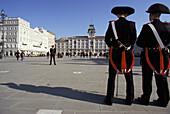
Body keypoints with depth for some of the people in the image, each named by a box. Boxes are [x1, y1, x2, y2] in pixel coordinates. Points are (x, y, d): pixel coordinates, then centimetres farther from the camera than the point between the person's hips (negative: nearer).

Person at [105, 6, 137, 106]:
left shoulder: (112, 24, -2)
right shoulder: (132, 24, 2)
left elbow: (107, 40, 0)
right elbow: (134, 39, 8)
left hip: (115, 53, -1)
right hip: (128, 53, 2)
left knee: (112, 77, 5)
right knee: (129, 77, 11)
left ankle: (109, 99, 8)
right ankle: (129, 99, 18)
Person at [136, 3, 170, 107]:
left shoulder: (146, 27, -9)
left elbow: (139, 43, -10)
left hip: (149, 55, -3)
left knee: (147, 78, 6)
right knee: (161, 78, 12)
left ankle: (145, 99, 15)